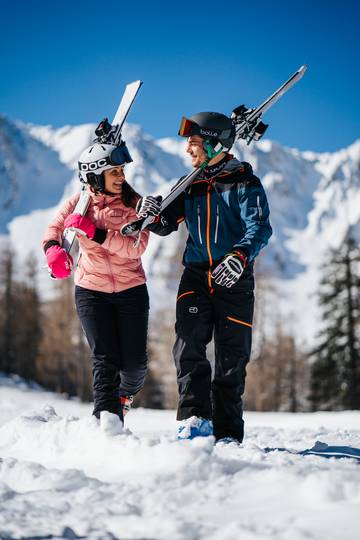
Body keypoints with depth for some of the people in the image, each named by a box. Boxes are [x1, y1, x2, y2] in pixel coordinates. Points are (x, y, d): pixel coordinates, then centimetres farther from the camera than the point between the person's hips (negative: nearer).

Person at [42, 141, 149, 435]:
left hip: (131, 290, 0)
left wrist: (95, 232, -28)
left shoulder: (135, 204, -6)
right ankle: (108, 416, -13)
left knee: (135, 362, 2)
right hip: (91, 291, 0)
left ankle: (126, 394, 33)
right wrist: (53, 249, -15)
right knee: (105, 358, -12)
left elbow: (136, 247, -18)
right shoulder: (80, 203, -3)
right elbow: (54, 228, 9)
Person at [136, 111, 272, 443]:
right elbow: (167, 225, 15)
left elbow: (259, 227, -15)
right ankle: (196, 418, -16)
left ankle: (228, 433, 7)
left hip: (234, 279, -4)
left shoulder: (244, 183, -3)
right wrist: (154, 215, -9)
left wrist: (239, 256, -33)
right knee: (188, 347, -16)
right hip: (196, 276, 4)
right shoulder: (191, 186, 13)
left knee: (232, 359, 0)